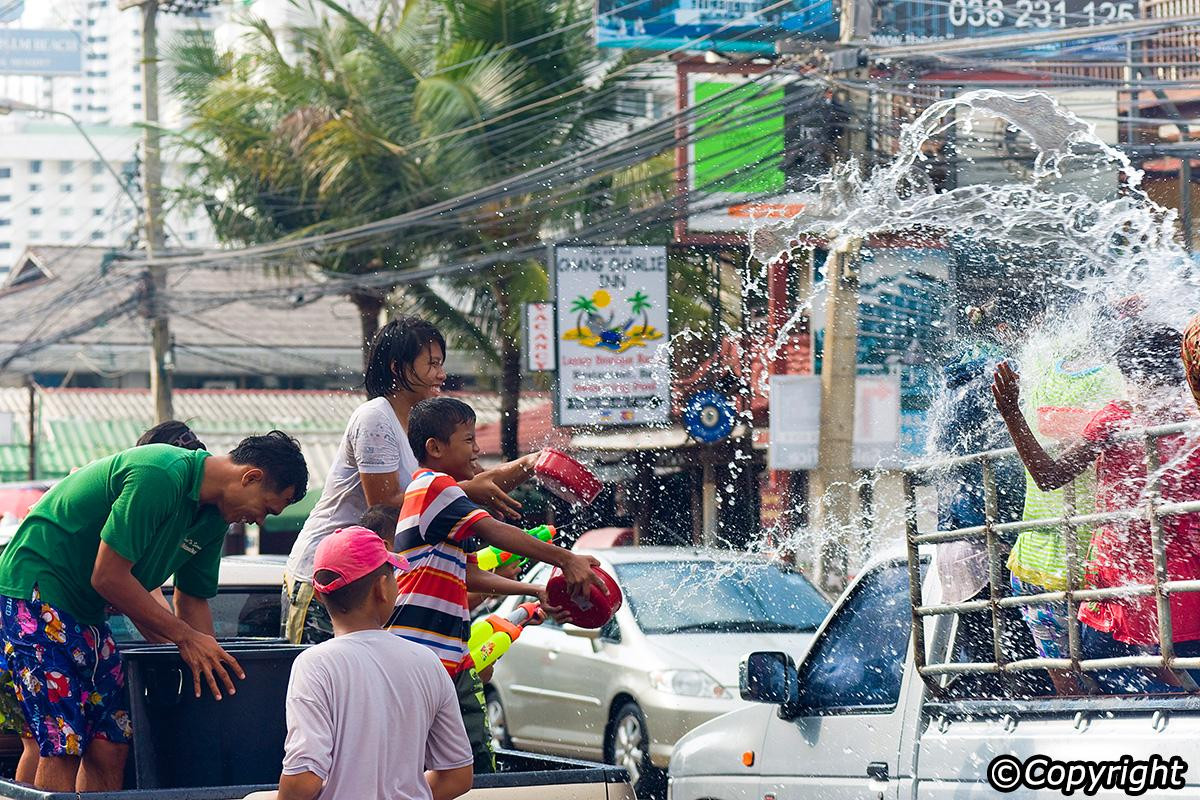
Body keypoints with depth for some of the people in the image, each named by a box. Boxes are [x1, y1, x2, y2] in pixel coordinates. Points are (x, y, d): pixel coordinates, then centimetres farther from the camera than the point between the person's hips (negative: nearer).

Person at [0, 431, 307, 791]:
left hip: (84, 611, 10)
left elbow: (193, 600, 18)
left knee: (110, 745, 2)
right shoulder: (160, 476, -24)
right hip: (35, 591, -10)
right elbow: (108, 577, -23)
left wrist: (210, 661, 5)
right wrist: (185, 637, -17)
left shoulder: (213, 517, 7)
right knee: (64, 747, -14)